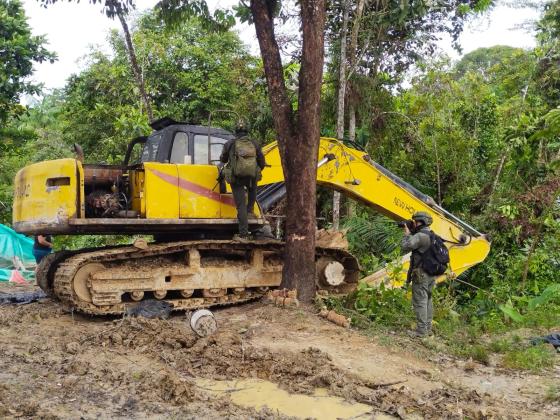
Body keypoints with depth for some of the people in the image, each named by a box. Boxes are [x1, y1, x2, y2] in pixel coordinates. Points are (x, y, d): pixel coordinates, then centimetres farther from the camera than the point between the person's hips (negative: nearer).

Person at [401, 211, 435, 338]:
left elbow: (405, 246, -20)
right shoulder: (432, 235, 12)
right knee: (427, 300, 16)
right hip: (431, 274, 10)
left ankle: (421, 330, -3)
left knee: (420, 301, -5)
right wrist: (411, 233, 10)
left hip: (421, 274, -9)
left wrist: (407, 234, -5)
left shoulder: (420, 236, -18)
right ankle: (428, 328, 24)